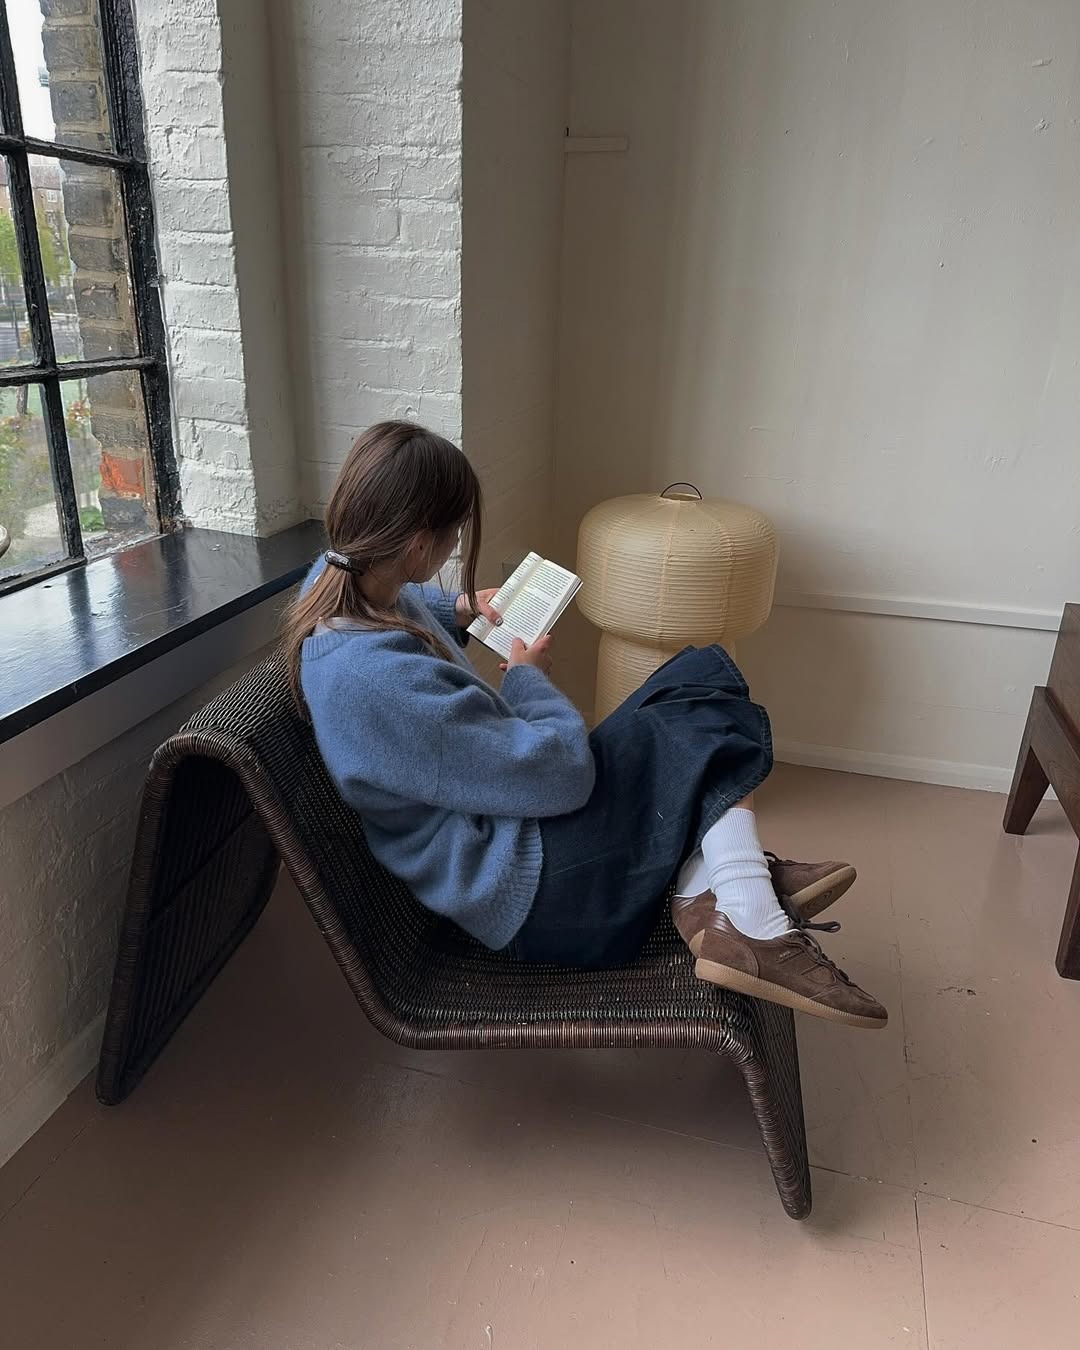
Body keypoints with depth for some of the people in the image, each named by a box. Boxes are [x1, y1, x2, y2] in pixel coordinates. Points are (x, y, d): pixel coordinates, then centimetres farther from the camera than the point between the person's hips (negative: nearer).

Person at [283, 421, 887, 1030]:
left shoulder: (336, 582, -2)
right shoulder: (377, 680, -32)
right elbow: (561, 773, -26)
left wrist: (461, 609, 10)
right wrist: (528, 676, -7)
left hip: (502, 819, 10)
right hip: (531, 894, -10)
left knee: (704, 673, 3)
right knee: (717, 712, -6)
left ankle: (702, 886, -7)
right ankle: (752, 926, -7)